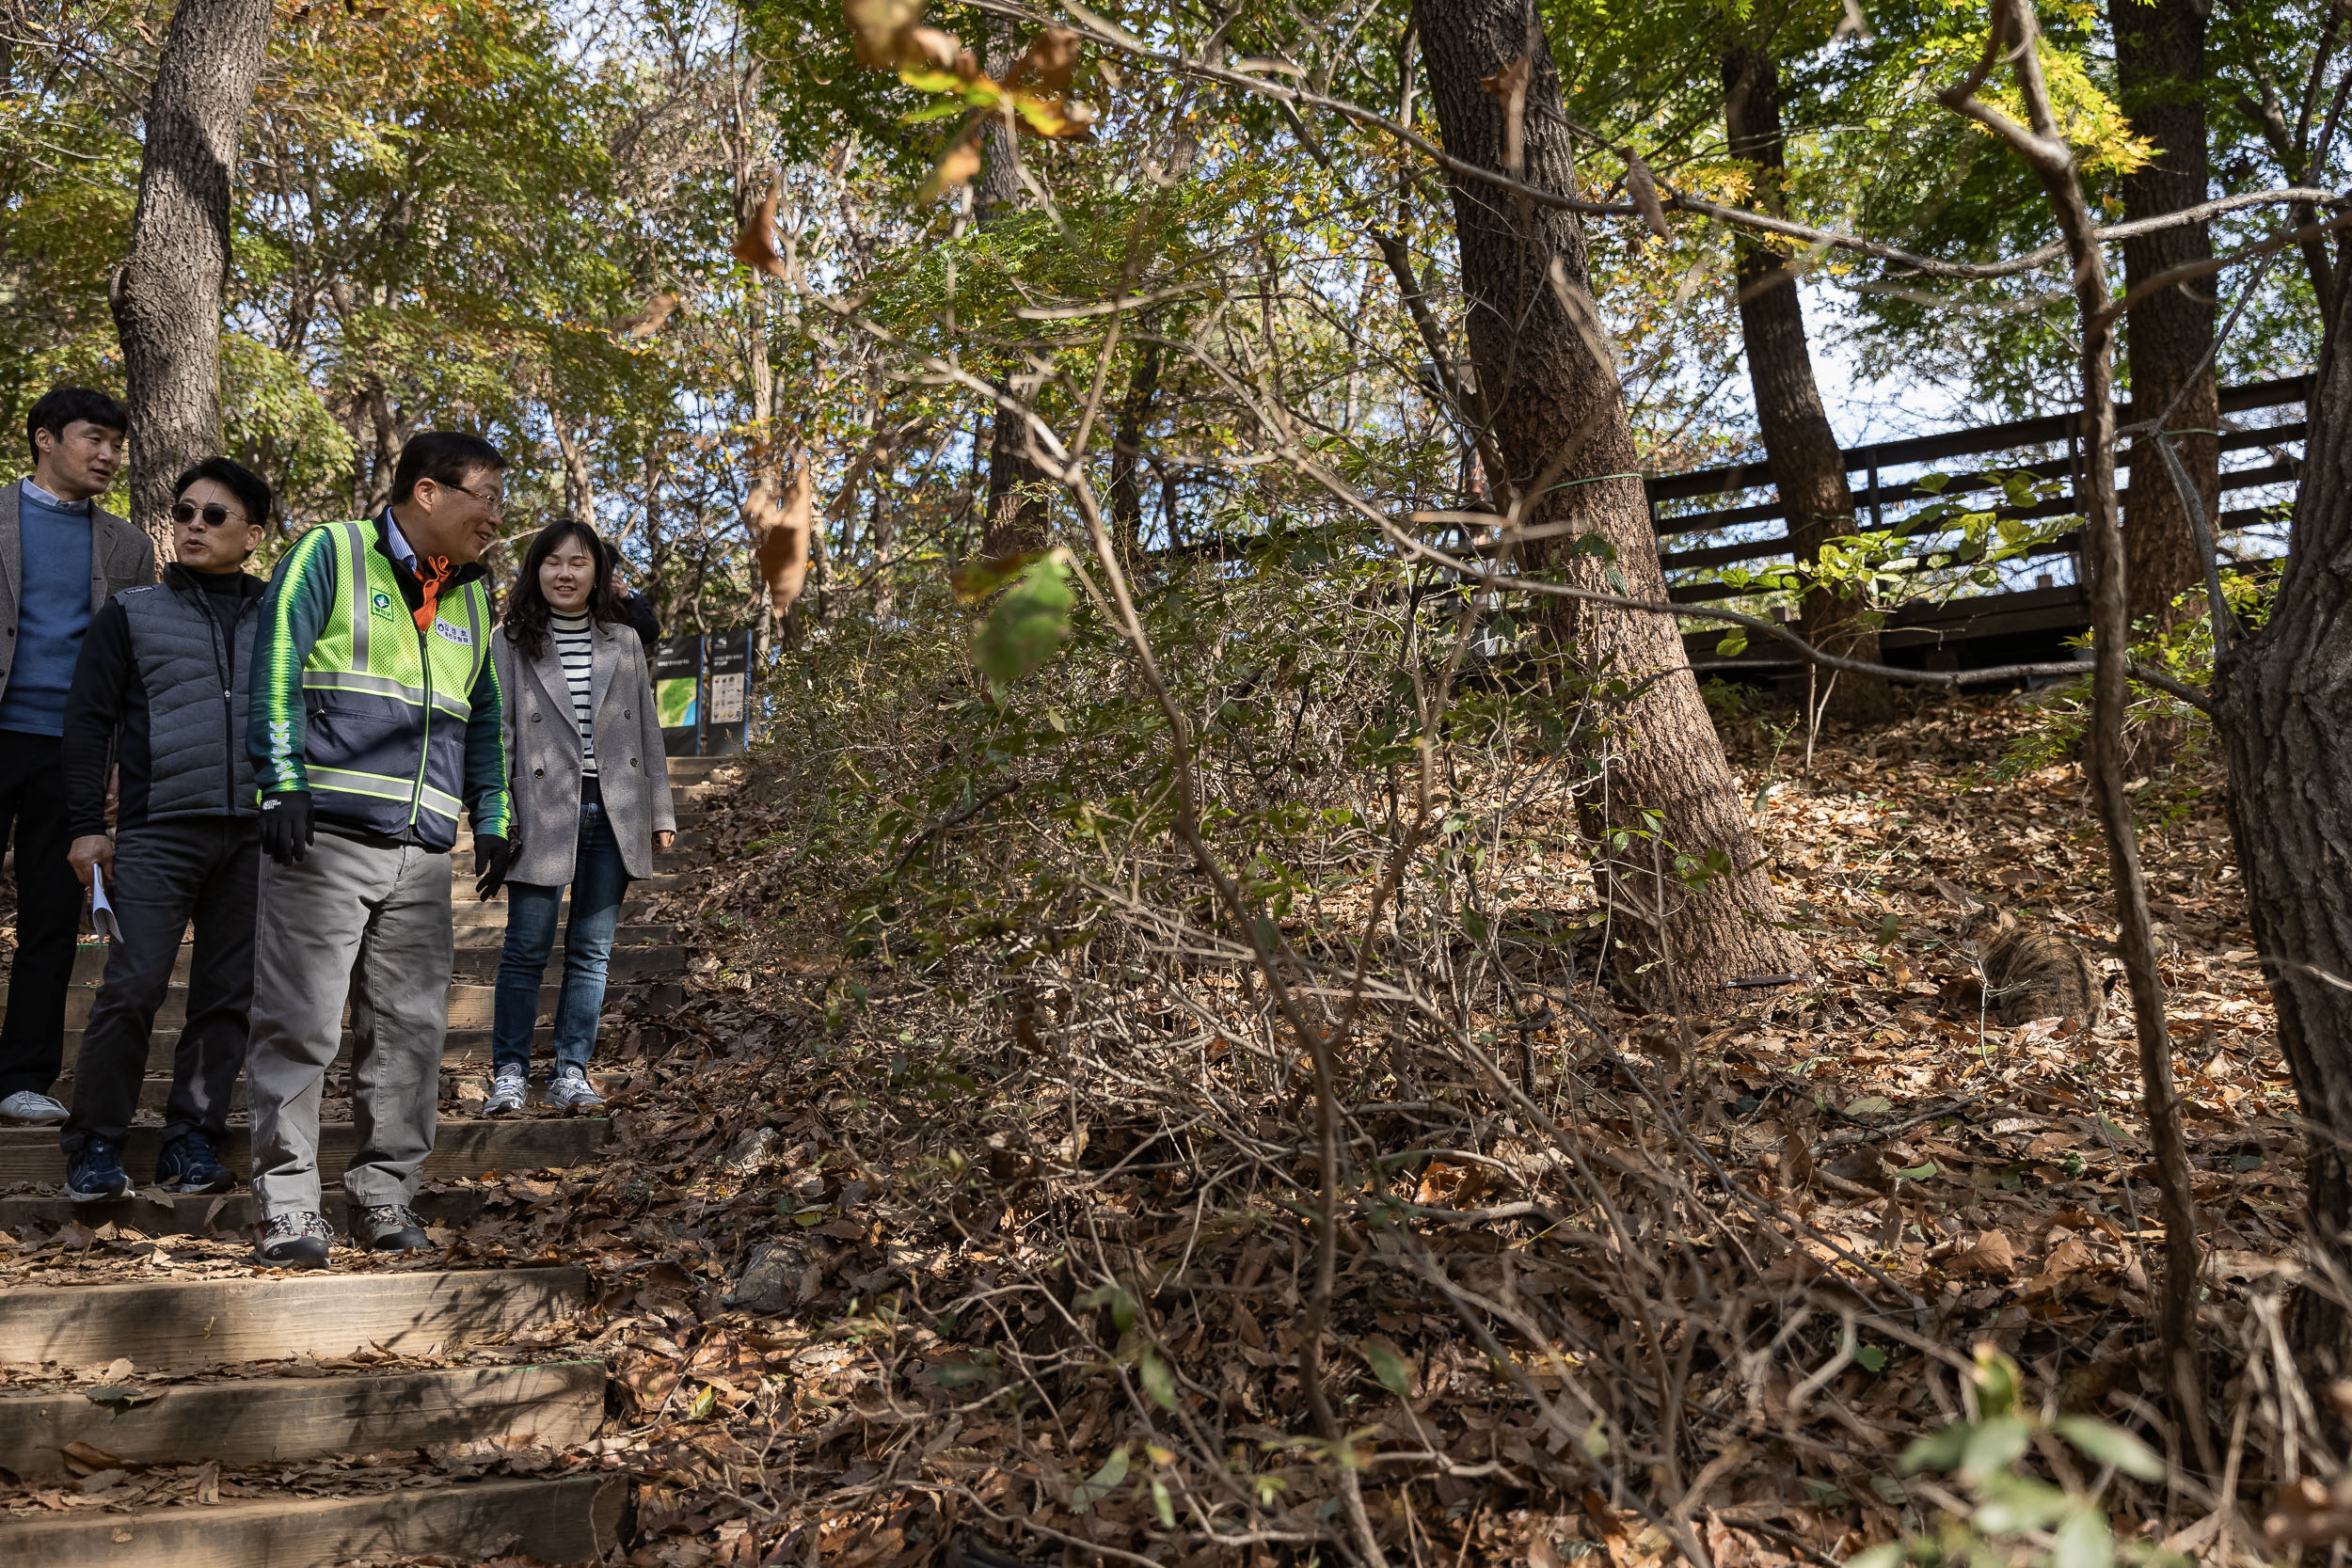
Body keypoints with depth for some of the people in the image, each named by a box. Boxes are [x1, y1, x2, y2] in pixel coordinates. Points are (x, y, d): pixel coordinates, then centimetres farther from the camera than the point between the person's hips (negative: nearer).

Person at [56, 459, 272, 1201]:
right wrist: (87, 826, -1)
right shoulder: (131, 613, 10)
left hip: (257, 836, 2)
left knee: (230, 995, 4)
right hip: (159, 832, -2)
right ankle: (95, 1143, 4)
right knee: (132, 987, -8)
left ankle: (193, 1139, 14)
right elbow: (89, 721, 7)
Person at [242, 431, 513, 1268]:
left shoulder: (473, 597, 20)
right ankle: (287, 1202, 5)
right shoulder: (331, 554, 3)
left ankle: (384, 1195, 13)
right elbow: (276, 667, -4)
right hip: (324, 837, -5)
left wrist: (491, 821, 17)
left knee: (409, 1028, 3)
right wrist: (285, 783, -13)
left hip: (422, 853, 5)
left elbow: (484, 719, 26)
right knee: (299, 1024, -4)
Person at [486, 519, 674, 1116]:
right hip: (544, 814, -2)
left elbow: (648, 731, 13)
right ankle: (509, 1072, 11)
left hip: (612, 814, 3)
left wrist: (661, 812, 9)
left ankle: (571, 1072, 14)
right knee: (526, 948, -1)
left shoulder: (624, 642, 12)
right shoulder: (511, 643, 5)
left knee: (591, 950, 6)